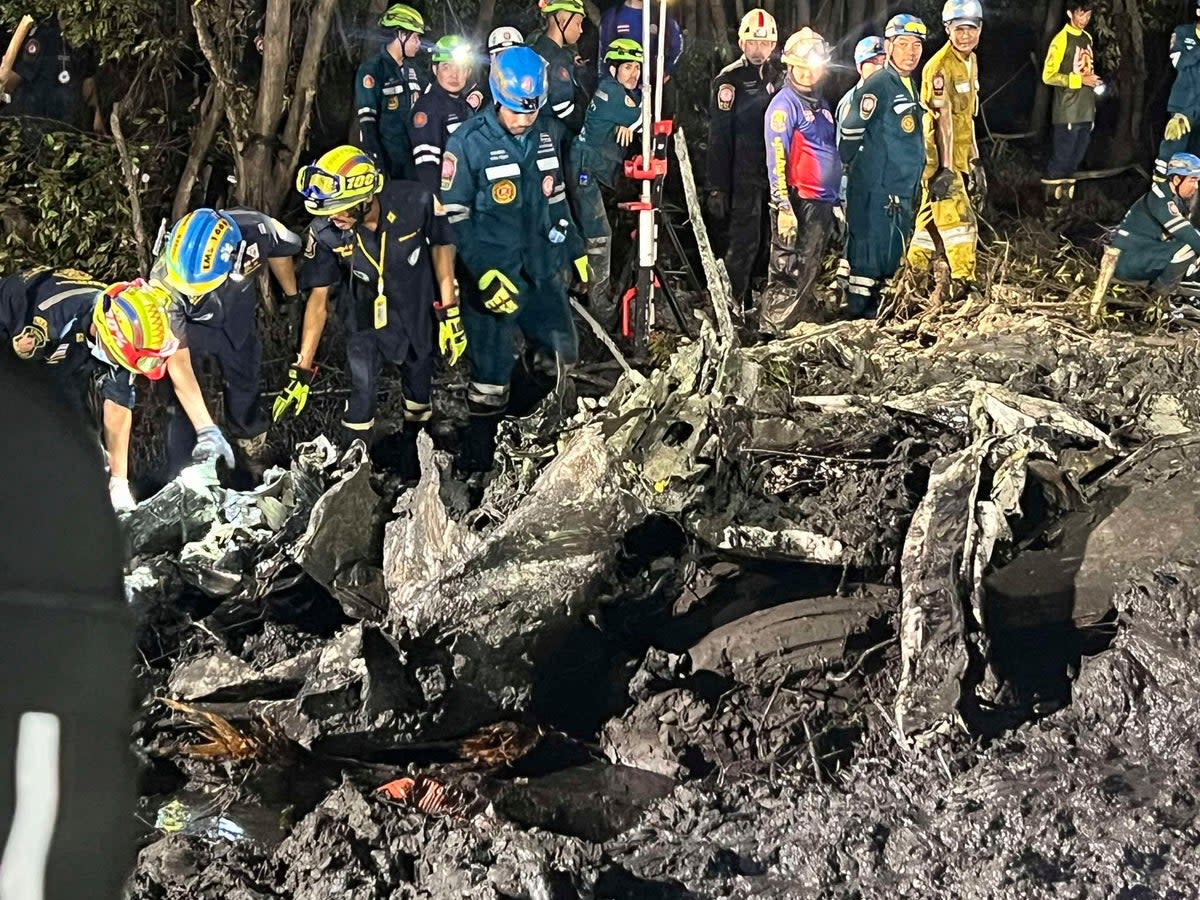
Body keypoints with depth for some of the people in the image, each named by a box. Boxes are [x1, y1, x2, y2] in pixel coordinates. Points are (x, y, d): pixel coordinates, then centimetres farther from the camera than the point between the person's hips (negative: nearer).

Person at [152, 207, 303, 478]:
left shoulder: (254, 230, -38)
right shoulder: (165, 285, -40)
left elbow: (279, 250, -10)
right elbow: (178, 363, -36)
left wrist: (291, 294, 9)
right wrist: (207, 430, -41)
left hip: (237, 319, 2)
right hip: (190, 323, -2)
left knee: (246, 396, 9)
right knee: (182, 406, -11)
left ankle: (256, 467, 32)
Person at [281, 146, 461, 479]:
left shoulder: (415, 202, -33)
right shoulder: (326, 232, -28)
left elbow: (442, 246, -12)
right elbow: (318, 298, -17)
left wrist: (450, 315, -11)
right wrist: (302, 371, -16)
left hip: (416, 310, 1)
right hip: (366, 313, -1)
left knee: (418, 378, 16)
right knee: (363, 389, -5)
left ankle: (411, 447, 41)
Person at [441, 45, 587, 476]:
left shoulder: (550, 133, 3)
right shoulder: (468, 143, -14)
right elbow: (454, 217, -12)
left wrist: (575, 249, 20)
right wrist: (484, 273, -20)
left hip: (542, 267, 5)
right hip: (492, 274, -5)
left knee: (562, 353, 11)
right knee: (492, 371, -1)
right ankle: (476, 462, 12)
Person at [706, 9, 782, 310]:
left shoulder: (778, 76, 11)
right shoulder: (728, 80, -7)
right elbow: (718, 138, -10)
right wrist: (717, 188, -13)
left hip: (775, 173, 6)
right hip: (744, 175, -6)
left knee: (768, 242, 8)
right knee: (745, 241, -8)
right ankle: (733, 305, 0)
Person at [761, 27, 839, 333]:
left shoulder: (819, 103, 17)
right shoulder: (784, 104, -8)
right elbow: (776, 159, -15)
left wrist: (836, 199, 22)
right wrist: (783, 207, -21)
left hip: (823, 201, 8)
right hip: (799, 202, -8)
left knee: (809, 272, 12)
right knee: (790, 272, -10)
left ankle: (794, 324, 20)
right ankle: (772, 332, -7)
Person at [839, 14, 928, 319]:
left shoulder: (910, 87, 17)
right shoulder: (878, 85, -12)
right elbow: (851, 131, -12)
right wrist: (850, 169, -4)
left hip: (901, 193, 9)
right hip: (875, 191, -9)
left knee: (890, 258, 13)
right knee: (869, 257, -8)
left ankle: (870, 314, 21)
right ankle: (857, 317, -3)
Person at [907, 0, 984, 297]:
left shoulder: (970, 61, 12)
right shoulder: (940, 66, -16)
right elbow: (943, 119, -22)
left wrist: (975, 160, 18)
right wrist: (945, 168, -25)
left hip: (958, 157, 9)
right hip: (940, 158, -9)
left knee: (932, 219, 13)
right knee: (959, 220, -11)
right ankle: (964, 284, -8)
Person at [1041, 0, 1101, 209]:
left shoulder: (1087, 38, 13)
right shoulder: (1061, 40, -10)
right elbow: (1048, 76, -14)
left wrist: (1093, 80, 8)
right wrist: (1080, 80, -18)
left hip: (1086, 110, 7)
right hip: (1068, 111, -7)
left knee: (1076, 156, 11)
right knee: (1061, 156, -4)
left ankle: (1065, 194, 19)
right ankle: (1050, 197, 4)